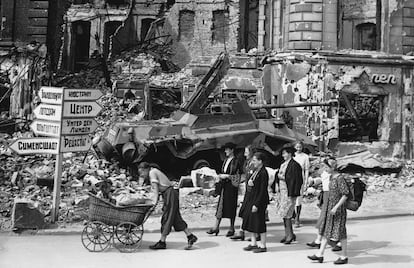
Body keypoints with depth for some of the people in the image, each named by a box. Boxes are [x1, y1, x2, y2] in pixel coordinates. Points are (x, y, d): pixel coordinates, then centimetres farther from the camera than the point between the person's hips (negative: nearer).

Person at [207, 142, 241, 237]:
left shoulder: (236, 161, -10)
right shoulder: (226, 160, 13)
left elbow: (237, 176, -14)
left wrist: (226, 176, -17)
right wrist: (221, 176, 4)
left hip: (231, 186, -7)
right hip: (224, 186, 7)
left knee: (231, 207, 0)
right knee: (220, 206, 6)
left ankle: (232, 228, 10)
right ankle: (216, 227, 10)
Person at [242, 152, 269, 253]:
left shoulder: (263, 173, -18)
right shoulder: (256, 171, 9)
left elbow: (263, 191, -20)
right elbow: (250, 182, 21)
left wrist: (256, 204, -20)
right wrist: (249, 183, -5)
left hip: (260, 200, -9)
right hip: (251, 198, 9)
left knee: (259, 222, -1)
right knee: (250, 221, 13)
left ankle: (263, 246, 10)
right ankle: (253, 243, 24)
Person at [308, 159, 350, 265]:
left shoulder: (340, 178, -18)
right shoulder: (331, 177, 8)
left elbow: (345, 194, -21)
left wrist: (336, 207, -24)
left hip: (338, 208, -9)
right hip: (329, 207, 9)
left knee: (339, 231, 0)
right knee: (325, 230, 9)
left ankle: (344, 256, 13)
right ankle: (320, 254, 14)